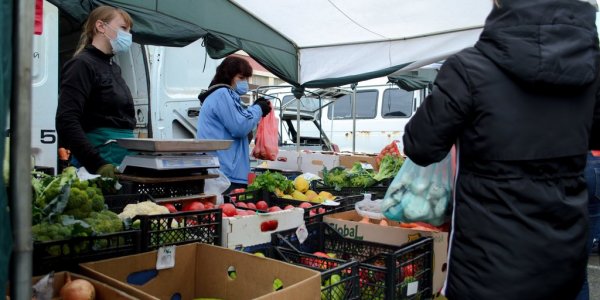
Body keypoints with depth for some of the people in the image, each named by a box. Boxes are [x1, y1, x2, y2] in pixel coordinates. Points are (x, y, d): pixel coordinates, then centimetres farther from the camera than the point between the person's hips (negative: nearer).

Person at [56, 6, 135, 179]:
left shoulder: (113, 67, 18)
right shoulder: (82, 65, -7)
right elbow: (66, 121, -18)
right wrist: (97, 164, -27)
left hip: (126, 156, 8)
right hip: (103, 157, -8)